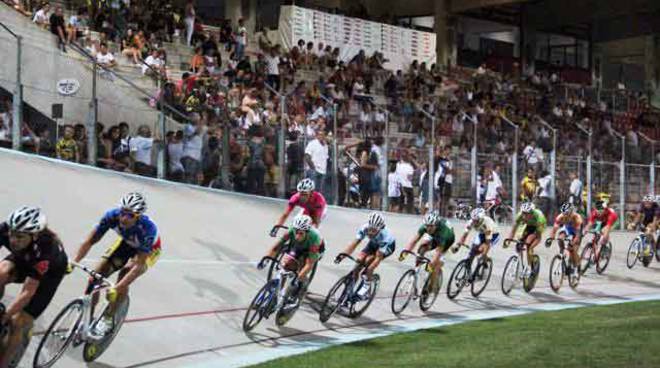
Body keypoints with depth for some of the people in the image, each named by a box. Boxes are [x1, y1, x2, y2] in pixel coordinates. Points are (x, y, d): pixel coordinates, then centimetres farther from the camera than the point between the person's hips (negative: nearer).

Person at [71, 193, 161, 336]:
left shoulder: (147, 229, -41)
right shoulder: (112, 216, -32)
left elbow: (139, 265, -40)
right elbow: (89, 241, -24)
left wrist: (117, 288, -49)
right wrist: (73, 262, -38)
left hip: (148, 250, -4)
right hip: (126, 243, 4)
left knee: (125, 274, -28)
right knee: (96, 274, -10)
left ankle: (108, 320, -9)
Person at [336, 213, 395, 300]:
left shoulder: (384, 236, -41)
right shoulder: (364, 228, -32)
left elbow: (378, 258, -40)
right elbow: (354, 243, -34)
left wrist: (368, 271, -50)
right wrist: (342, 255, -47)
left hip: (388, 246, -5)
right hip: (374, 243, 5)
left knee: (368, 260, -28)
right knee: (360, 259, -18)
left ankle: (366, 287, -12)